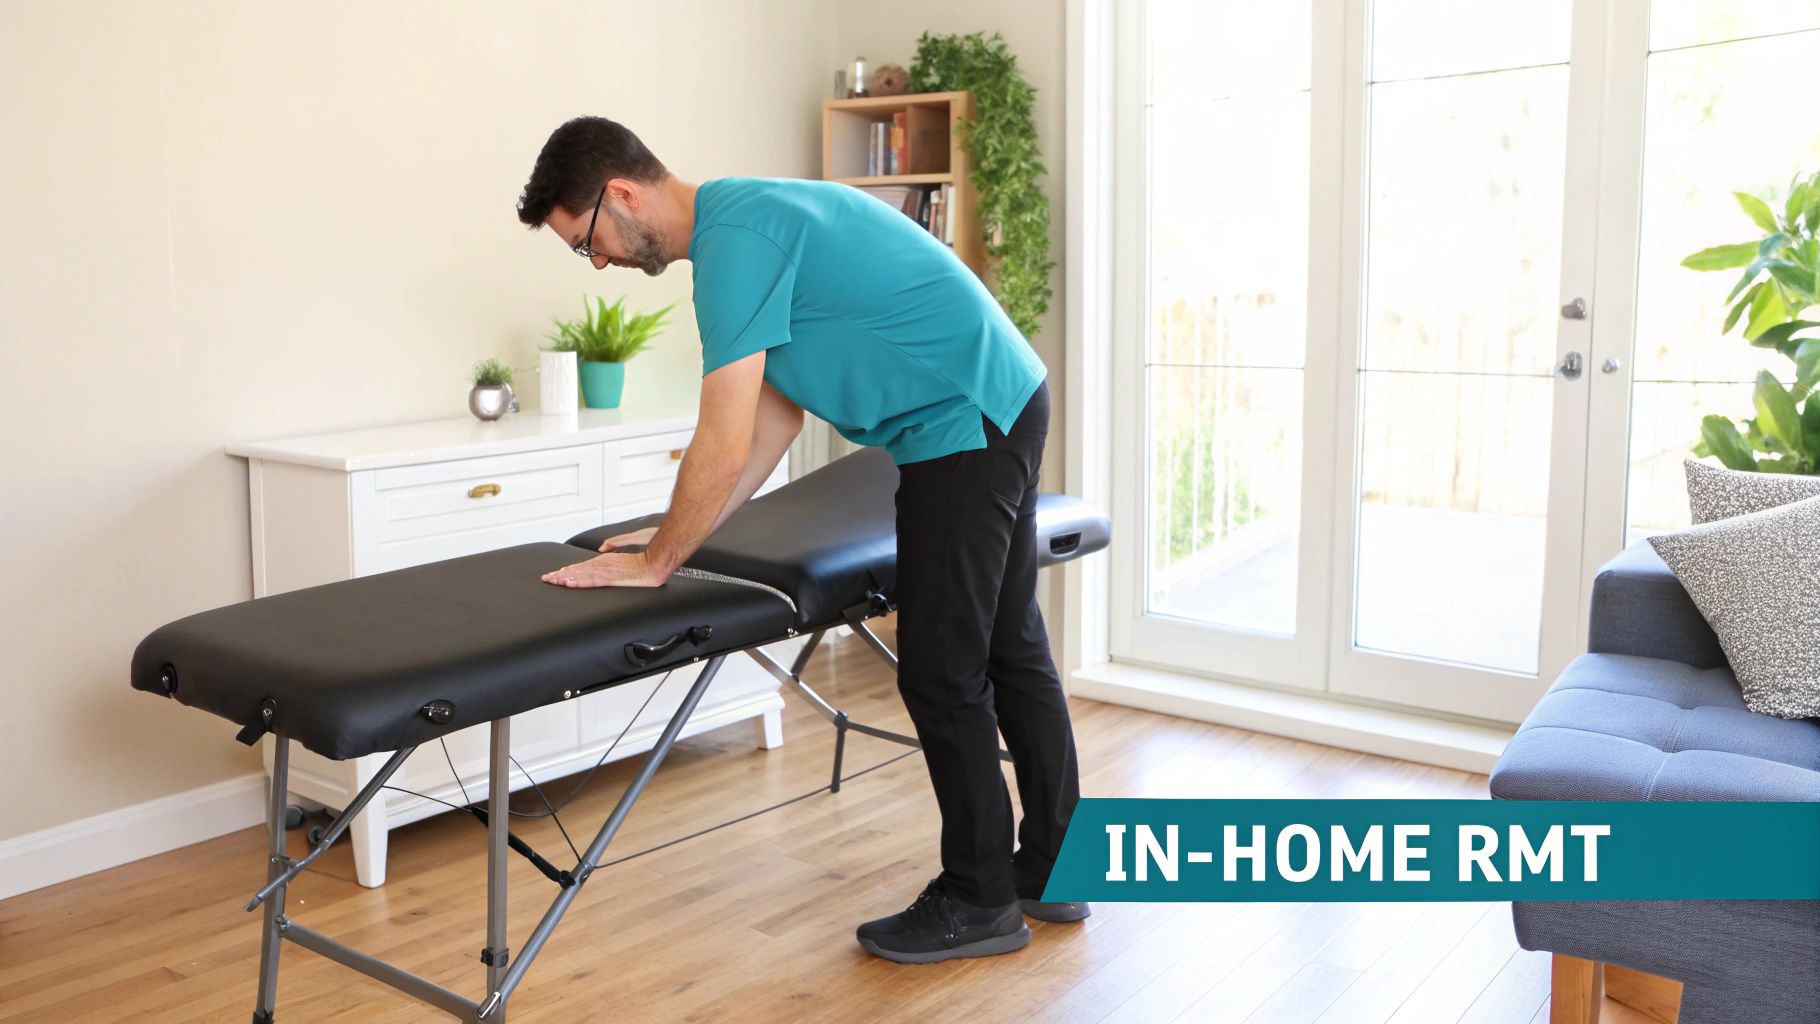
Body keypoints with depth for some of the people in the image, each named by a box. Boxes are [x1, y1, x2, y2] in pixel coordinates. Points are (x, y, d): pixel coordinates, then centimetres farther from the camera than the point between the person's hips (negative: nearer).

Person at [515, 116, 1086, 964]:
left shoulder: (734, 238, -19)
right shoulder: (744, 216, 13)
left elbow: (724, 449, -21)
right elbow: (778, 413, 16)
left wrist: (657, 563, -7)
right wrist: (676, 535, 13)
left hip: (964, 426, -10)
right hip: (1005, 405, 10)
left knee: (941, 671, -1)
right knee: (1009, 648, 16)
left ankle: (979, 902, 14)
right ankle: (1052, 872, 28)